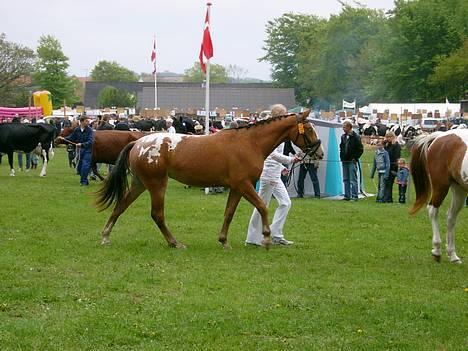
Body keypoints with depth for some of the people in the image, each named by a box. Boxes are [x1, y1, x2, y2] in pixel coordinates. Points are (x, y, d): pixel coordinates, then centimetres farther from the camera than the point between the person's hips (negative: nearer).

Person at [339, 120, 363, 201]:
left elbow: (360, 149, -9)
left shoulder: (356, 137, -9)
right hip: (344, 161, 7)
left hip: (352, 161, -7)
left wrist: (355, 158, -12)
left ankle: (354, 196, -6)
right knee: (346, 179, 10)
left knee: (353, 180, -7)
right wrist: (341, 157, 11)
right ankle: (347, 196, 15)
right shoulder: (343, 137, 12)